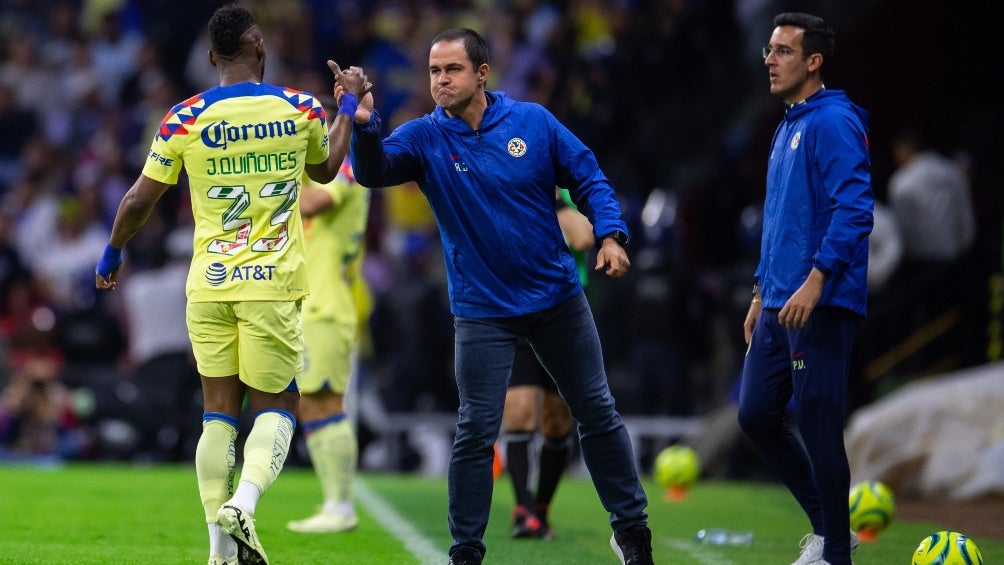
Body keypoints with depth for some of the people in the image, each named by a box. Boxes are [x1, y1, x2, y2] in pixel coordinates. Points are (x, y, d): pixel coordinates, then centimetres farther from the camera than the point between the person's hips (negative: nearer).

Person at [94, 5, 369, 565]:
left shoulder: (185, 120, -1)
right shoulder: (301, 109, 1)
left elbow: (139, 201, 3)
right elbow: (326, 168, 22)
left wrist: (113, 253, 21)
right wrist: (349, 105, 37)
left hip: (208, 287, 1)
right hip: (272, 284, -1)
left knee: (219, 412, 10)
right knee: (276, 405, 9)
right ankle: (244, 502, -19)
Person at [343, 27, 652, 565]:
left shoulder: (533, 121, -5)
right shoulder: (424, 137, -8)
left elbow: (589, 178, 1)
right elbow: (374, 170, -24)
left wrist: (610, 234, -15)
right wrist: (363, 124, -44)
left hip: (557, 297, 2)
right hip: (482, 312, -1)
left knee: (598, 415, 10)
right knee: (476, 432, -5)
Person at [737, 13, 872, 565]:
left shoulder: (833, 122, -12)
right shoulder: (785, 129, 18)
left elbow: (854, 209, -21)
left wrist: (816, 281, -27)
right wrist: (761, 292, 24)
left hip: (821, 306, -9)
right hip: (779, 306, 9)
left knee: (817, 427, -5)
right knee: (756, 415, 9)